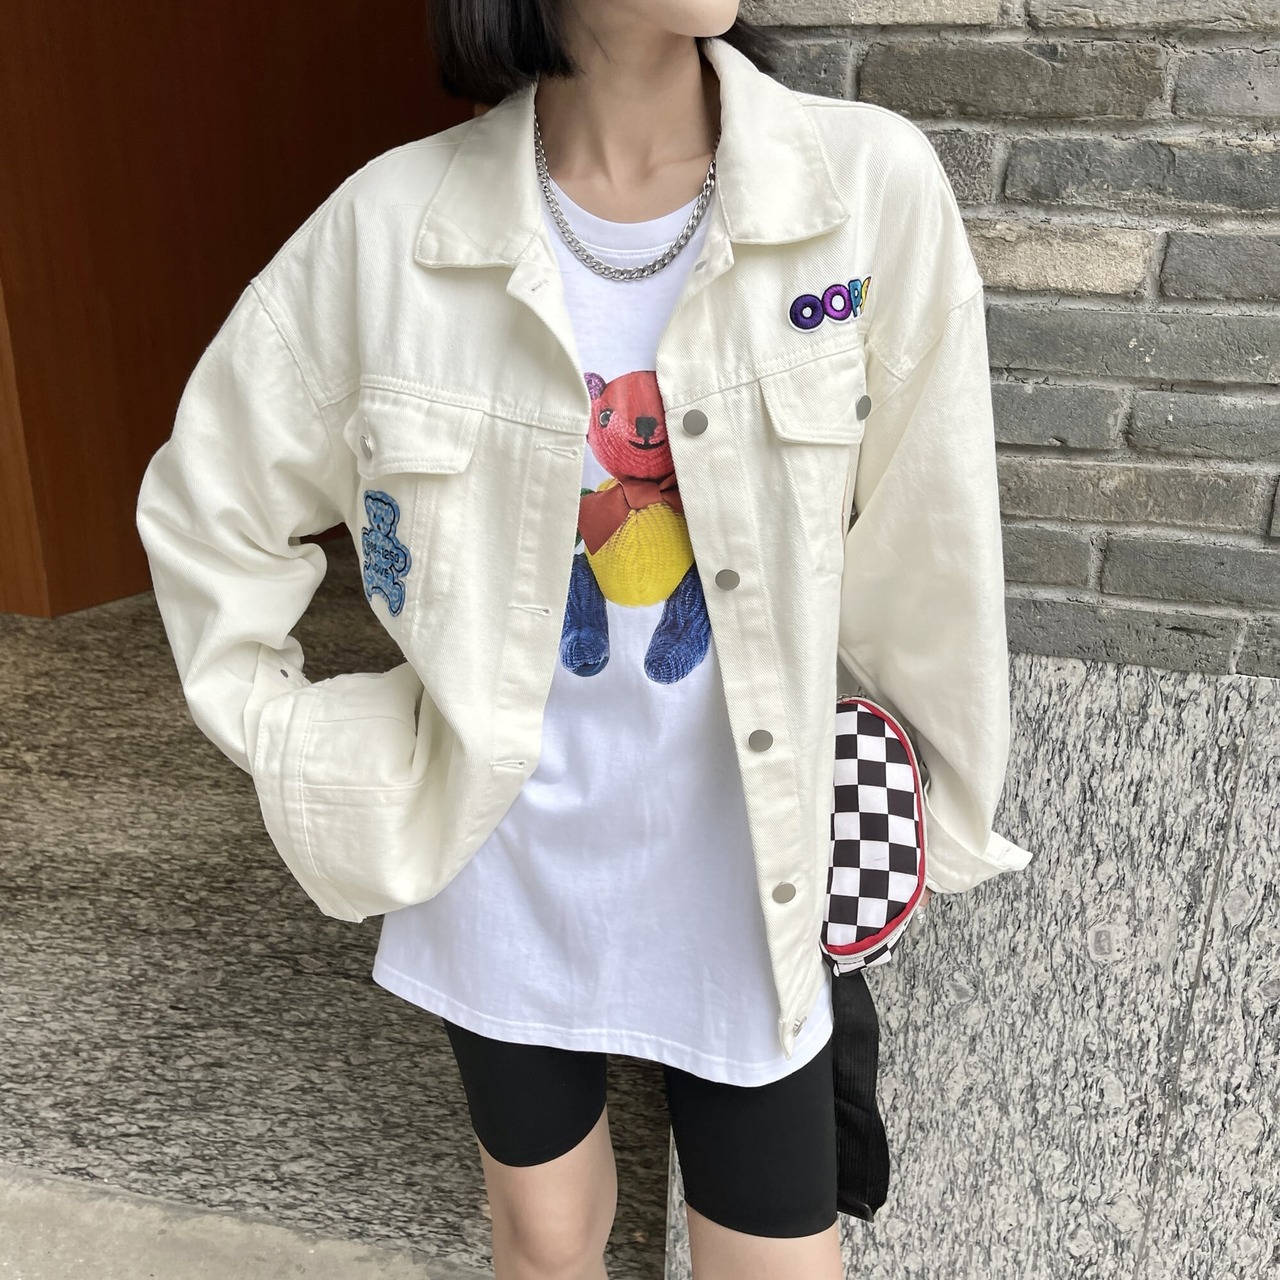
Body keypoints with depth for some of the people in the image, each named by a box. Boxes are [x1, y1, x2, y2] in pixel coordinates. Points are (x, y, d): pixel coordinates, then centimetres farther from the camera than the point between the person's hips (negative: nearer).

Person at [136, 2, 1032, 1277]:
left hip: (737, 869, 0)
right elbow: (204, 500, 3)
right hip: (505, 861, 1)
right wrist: (286, 737, 1)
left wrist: (946, 819, 4)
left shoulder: (870, 186, -14)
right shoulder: (394, 222, -11)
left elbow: (923, 557, -6)